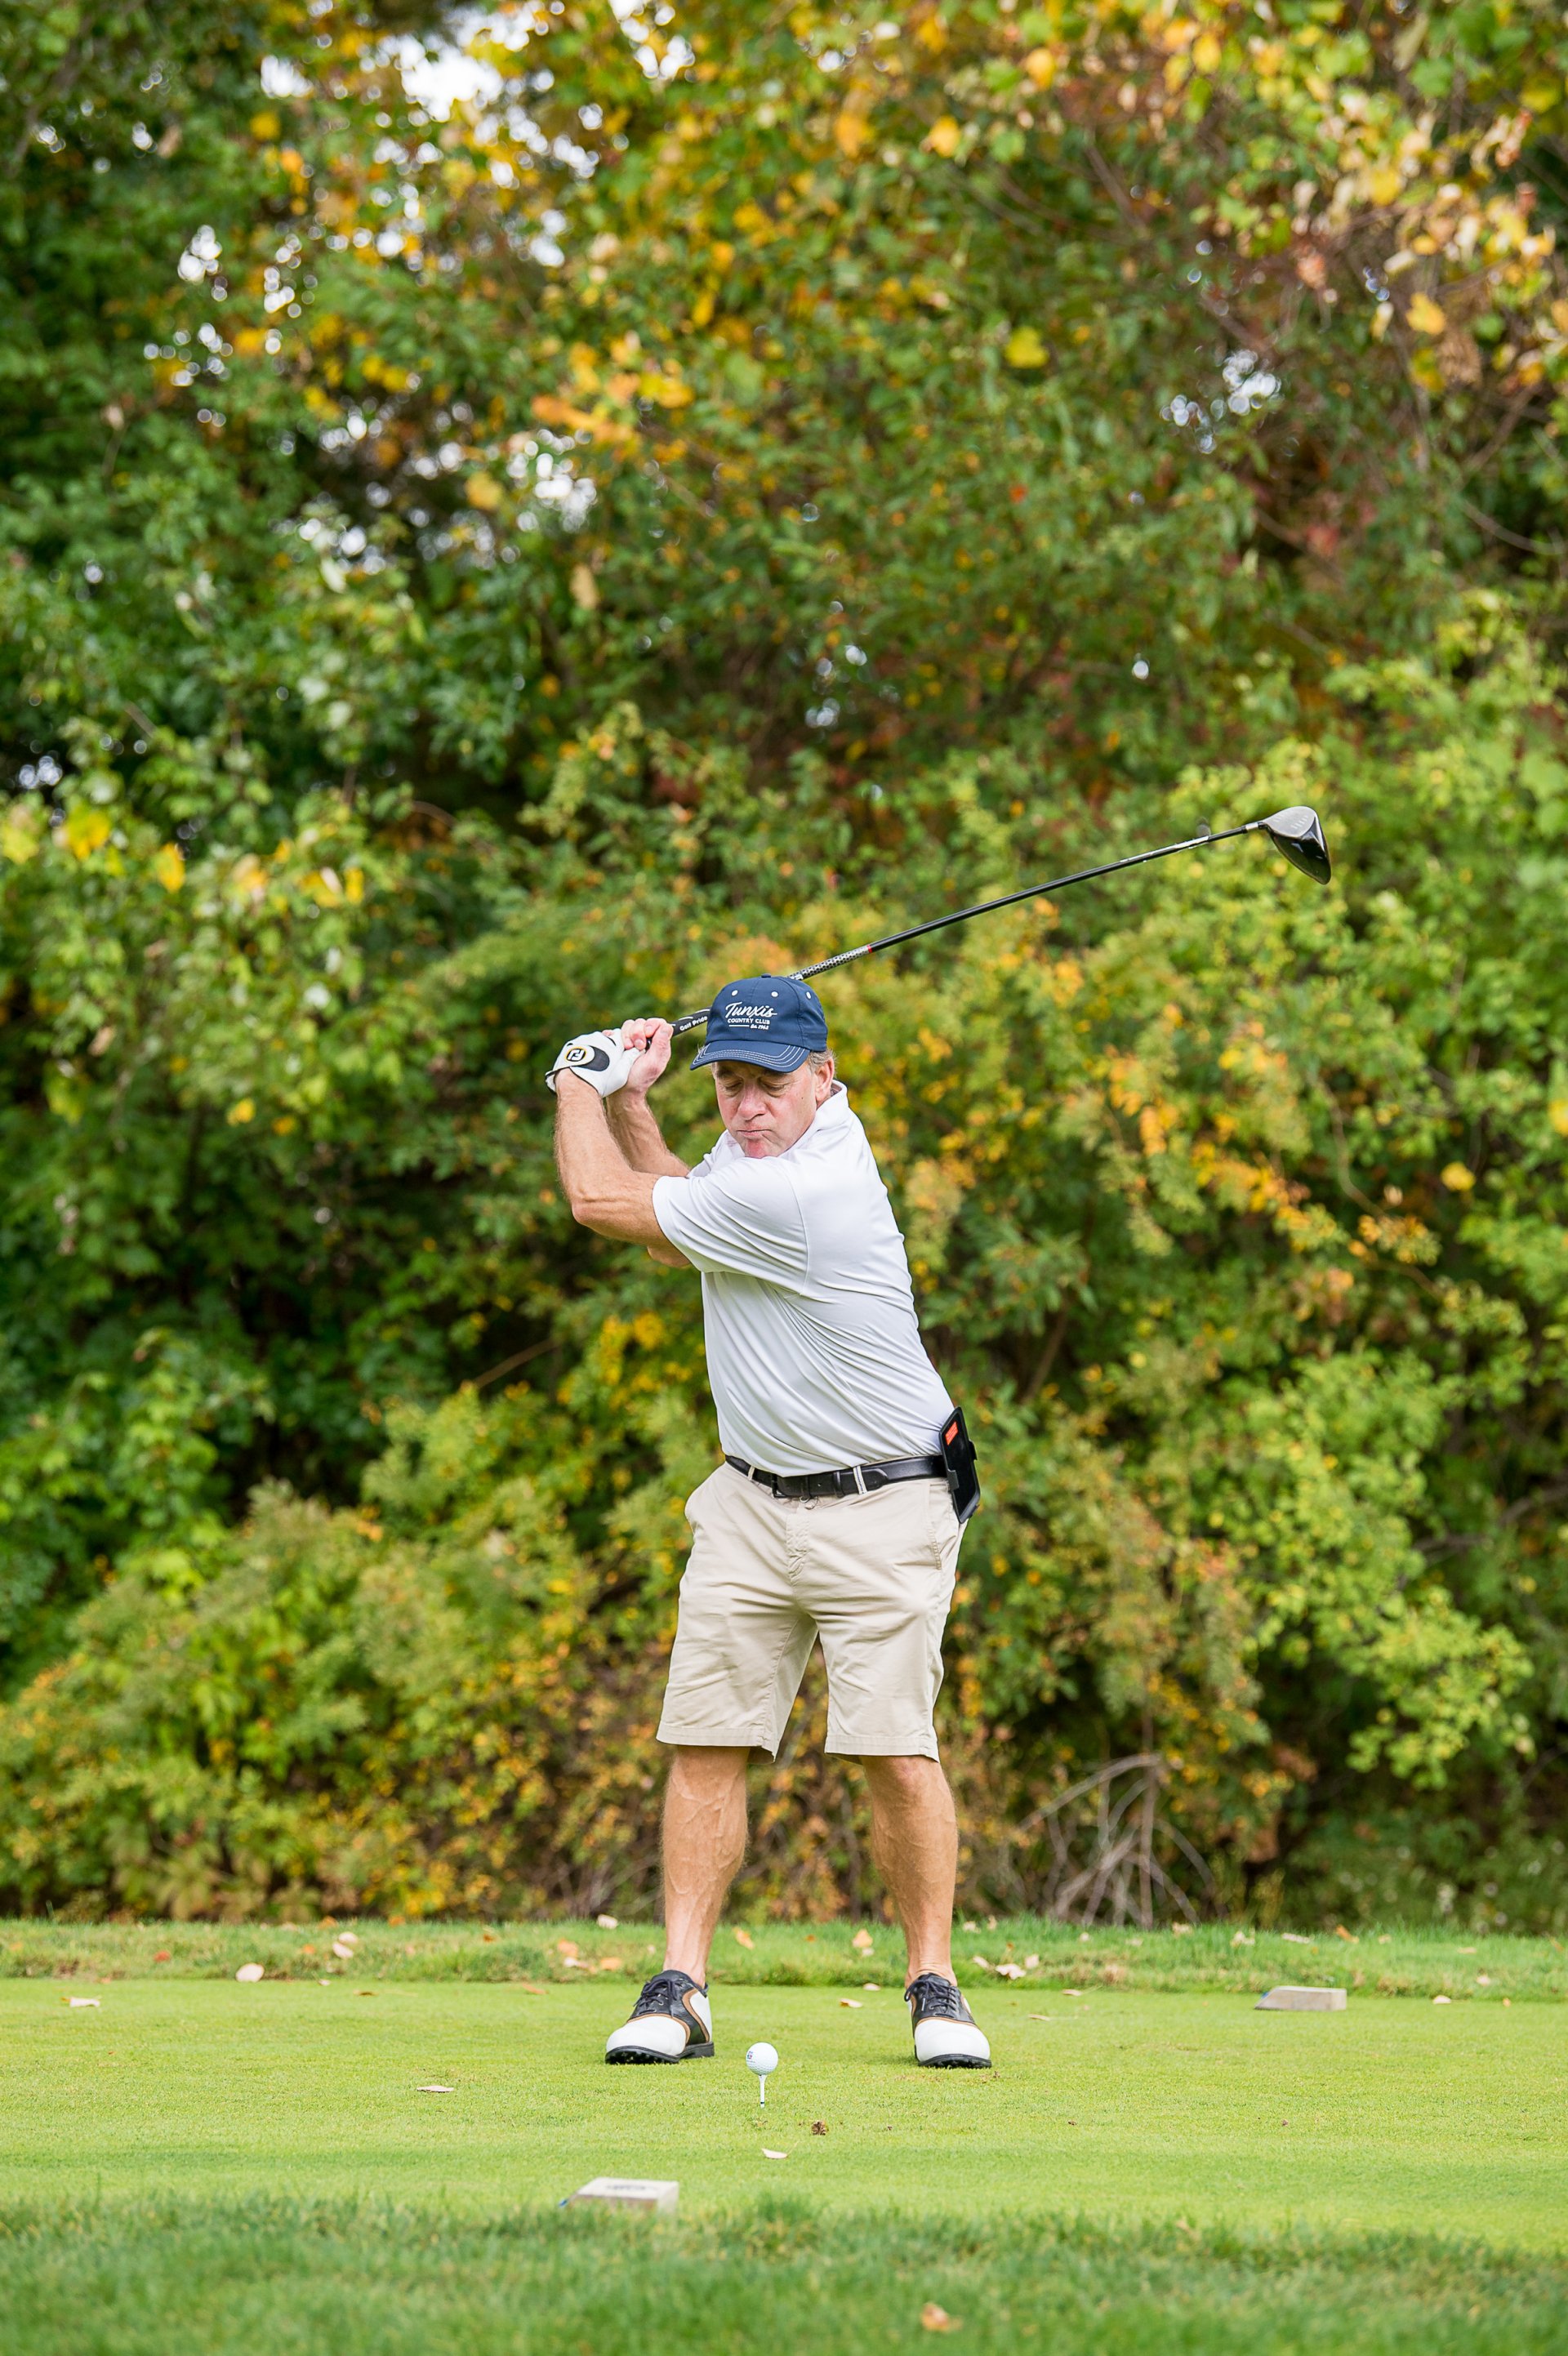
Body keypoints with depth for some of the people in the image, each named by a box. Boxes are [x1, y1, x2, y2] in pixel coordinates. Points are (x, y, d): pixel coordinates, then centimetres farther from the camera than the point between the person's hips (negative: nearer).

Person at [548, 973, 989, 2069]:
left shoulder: (796, 1193, -26)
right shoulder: (763, 1139, 2)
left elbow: (603, 1202, -17)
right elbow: (670, 1235, 20)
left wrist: (578, 1083, 1)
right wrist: (628, 1098, 7)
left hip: (881, 1511, -8)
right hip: (753, 1502, 8)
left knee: (898, 1754, -11)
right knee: (707, 1743, -2)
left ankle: (935, 1984, 4)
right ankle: (681, 1991, -3)